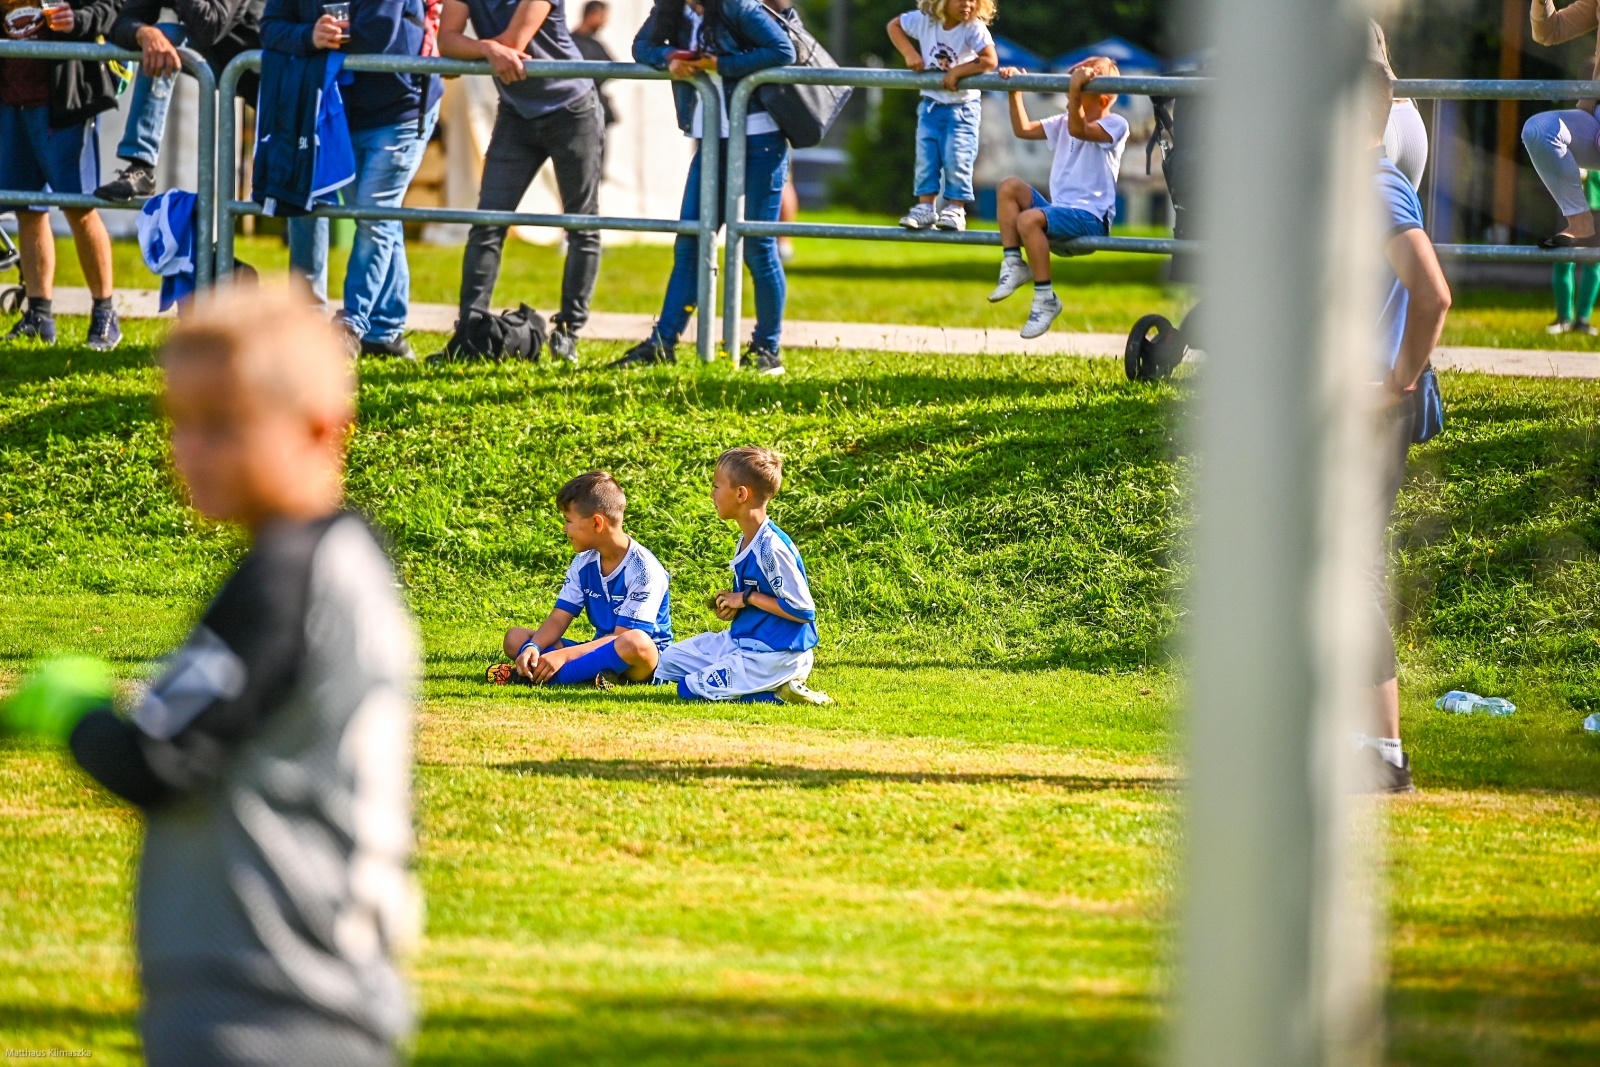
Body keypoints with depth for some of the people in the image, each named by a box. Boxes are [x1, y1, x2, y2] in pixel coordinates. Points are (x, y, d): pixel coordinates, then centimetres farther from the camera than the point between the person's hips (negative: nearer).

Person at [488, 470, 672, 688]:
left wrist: (564, 655, -29)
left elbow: (623, 638, -21)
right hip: (601, 653, 7)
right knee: (515, 637, -5)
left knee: (635, 643, -43)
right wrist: (532, 648, -20)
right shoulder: (584, 563, 5)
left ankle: (536, 675, -37)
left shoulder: (643, 570, -16)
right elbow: (558, 619, 2)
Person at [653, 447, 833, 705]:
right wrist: (732, 605, -2)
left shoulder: (771, 548, -23)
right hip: (743, 640, 10)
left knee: (692, 688, -15)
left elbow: (803, 611, -24)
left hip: (775, 654, -10)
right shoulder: (747, 541, 7)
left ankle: (779, 692, -8)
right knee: (670, 660, 17)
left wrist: (748, 598, -18)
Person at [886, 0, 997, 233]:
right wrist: (909, 53, -7)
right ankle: (925, 208, 7)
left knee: (956, 159, -8)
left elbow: (990, 60, -28)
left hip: (963, 106, -4)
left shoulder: (974, 28, -19)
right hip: (931, 103, 4)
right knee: (925, 158, 1)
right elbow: (894, 25, 7)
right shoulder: (924, 20, -8)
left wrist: (957, 72, -27)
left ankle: (955, 209, 1)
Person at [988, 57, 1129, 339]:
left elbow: (1078, 130, -25)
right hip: (1060, 210, 8)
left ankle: (1045, 299, -23)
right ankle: (1013, 264, -10)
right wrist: (1015, 92, 13)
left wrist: (1075, 91, -37)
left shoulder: (1115, 126, -6)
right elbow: (1024, 129, 18)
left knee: (1029, 219, -31)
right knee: (1010, 187, -7)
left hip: (1090, 217, -8)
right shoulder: (1064, 123, 19)